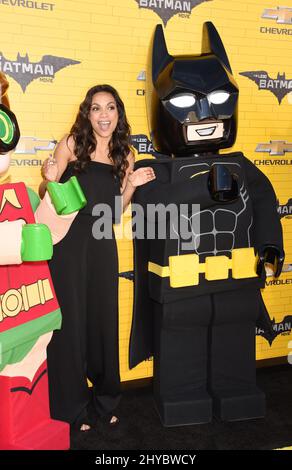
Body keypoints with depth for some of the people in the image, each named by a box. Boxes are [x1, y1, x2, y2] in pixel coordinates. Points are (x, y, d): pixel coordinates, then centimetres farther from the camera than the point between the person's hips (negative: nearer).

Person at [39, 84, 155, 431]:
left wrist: (131, 184, -3)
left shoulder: (124, 155, 7)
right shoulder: (72, 143, -3)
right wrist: (50, 180, -23)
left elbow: (115, 212, 11)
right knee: (70, 320, 5)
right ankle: (70, 406, 24)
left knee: (103, 319, 12)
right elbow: (45, 196, -2)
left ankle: (105, 398, 34)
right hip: (67, 242, -3)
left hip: (102, 245, 4)